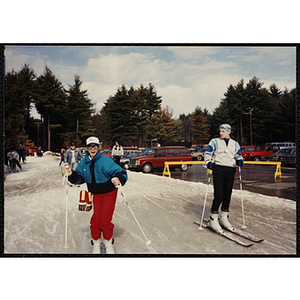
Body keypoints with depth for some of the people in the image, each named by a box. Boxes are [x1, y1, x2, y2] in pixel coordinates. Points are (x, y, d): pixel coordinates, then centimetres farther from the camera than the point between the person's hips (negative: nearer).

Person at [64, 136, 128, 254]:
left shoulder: (106, 161, -21)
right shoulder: (84, 163, -4)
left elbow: (121, 172, -24)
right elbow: (79, 178, 7)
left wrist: (118, 179, -45)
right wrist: (72, 175, -13)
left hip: (109, 193, -3)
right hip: (96, 194, 4)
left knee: (105, 219, -3)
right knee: (96, 218, 1)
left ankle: (108, 241, 23)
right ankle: (96, 242, 25)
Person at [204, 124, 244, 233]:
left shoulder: (235, 144, 19)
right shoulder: (214, 142, 9)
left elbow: (238, 156, 25)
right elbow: (207, 153, 7)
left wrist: (239, 161, 3)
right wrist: (208, 162, -11)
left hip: (230, 170, 4)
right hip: (218, 169, -4)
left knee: (227, 195, 6)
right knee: (219, 195, -11)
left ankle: (223, 218, 21)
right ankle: (213, 220, -1)